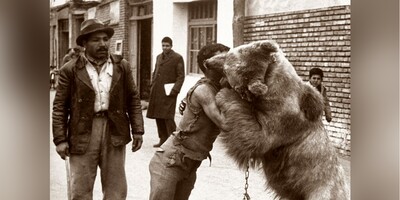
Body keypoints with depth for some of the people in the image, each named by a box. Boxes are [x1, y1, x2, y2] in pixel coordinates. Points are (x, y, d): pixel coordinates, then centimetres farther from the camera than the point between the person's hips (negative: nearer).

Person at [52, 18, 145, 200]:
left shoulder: (122, 66, 6)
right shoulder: (70, 70, -2)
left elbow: (133, 99, 9)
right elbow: (60, 106, -1)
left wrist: (137, 130, 3)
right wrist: (60, 139, -6)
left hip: (114, 132, 2)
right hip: (83, 134, -2)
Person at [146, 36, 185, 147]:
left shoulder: (177, 58, -3)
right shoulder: (159, 57, 17)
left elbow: (181, 76, -6)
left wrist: (175, 90, -15)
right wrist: (152, 86, 11)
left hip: (168, 93, -7)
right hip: (156, 92, 7)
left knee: (168, 117, -10)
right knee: (158, 117, 9)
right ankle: (163, 139, 20)